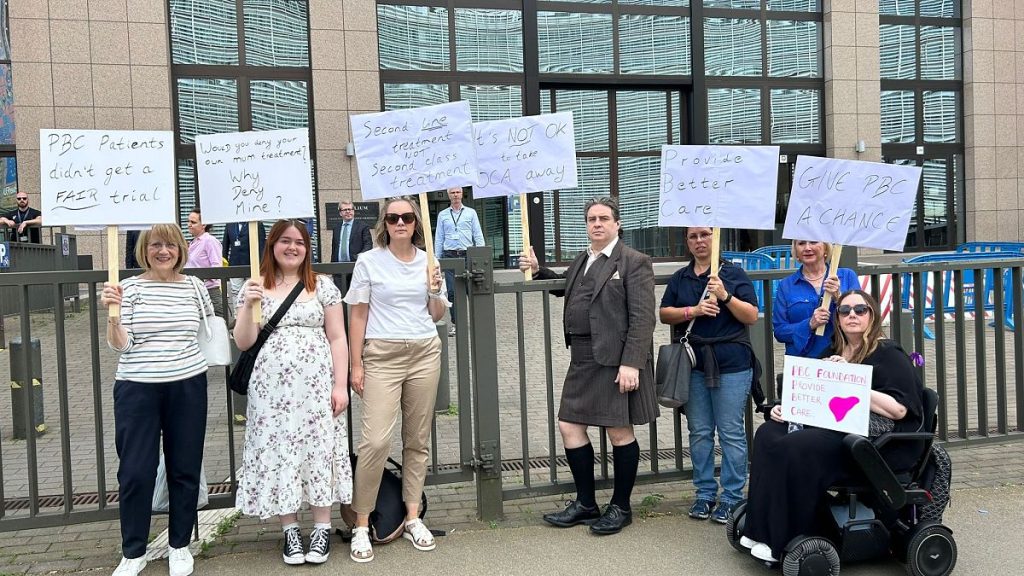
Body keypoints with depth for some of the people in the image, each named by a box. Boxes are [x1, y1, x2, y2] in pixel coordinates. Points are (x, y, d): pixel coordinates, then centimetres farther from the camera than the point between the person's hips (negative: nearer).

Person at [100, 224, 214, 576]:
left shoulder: (193, 286, 5)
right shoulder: (129, 288, -3)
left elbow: (211, 326, 23)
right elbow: (120, 345, -9)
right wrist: (112, 312, -22)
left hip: (188, 387, 2)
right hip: (138, 388, -2)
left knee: (185, 469, 9)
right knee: (135, 472, 2)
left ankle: (179, 546, 26)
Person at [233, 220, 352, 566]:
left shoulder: (323, 286, 5)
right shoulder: (253, 288, 7)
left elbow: (337, 338, 3)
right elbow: (243, 343, 3)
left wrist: (340, 384, -5)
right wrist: (248, 306, -13)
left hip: (316, 385, -1)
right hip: (272, 388, 1)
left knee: (319, 449, 0)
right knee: (278, 452, 3)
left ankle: (322, 528, 12)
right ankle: (290, 530, 15)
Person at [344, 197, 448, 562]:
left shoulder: (428, 261, 9)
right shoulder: (368, 262, 0)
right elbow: (358, 316, 0)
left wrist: (435, 292, -5)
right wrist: (356, 365, -5)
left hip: (425, 354, 4)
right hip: (382, 356, -3)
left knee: (418, 440, 7)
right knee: (377, 440, -13)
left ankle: (412, 518, 18)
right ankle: (361, 525, 0)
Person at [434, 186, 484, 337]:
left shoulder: (471, 213, 9)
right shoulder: (442, 215, 11)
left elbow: (478, 235, 7)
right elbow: (439, 238, 12)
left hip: (467, 254, -1)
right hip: (450, 255, 1)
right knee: (452, 291, -1)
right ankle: (455, 323, 5)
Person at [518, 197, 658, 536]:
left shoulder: (634, 262, -6)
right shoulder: (581, 262, 16)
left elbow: (642, 318, -13)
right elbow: (564, 288, 37)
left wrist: (631, 364, -20)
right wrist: (538, 271, 20)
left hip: (616, 361, -7)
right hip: (583, 359, 8)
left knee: (620, 432, 3)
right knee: (569, 426, 8)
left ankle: (621, 508, 20)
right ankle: (585, 503, 23)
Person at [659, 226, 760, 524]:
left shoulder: (734, 273, 2)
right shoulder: (680, 278, 14)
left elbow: (752, 316, -2)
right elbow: (664, 313, 7)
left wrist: (725, 296, -16)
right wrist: (693, 311, -9)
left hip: (731, 364, -4)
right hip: (694, 364, 4)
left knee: (731, 432, -2)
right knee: (699, 432, 7)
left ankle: (732, 496, 6)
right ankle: (705, 493, 17)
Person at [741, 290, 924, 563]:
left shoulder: (889, 355, -3)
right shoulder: (833, 353, 20)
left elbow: (899, 409, -15)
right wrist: (788, 407, 3)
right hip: (830, 426, 8)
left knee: (793, 448, -28)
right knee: (768, 433, -12)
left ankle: (783, 543, -19)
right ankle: (761, 530, -15)